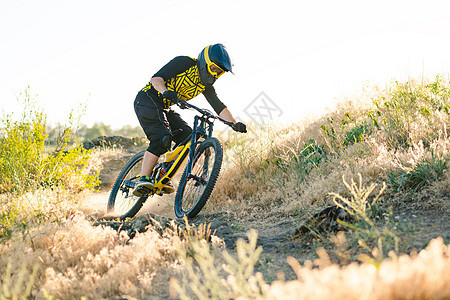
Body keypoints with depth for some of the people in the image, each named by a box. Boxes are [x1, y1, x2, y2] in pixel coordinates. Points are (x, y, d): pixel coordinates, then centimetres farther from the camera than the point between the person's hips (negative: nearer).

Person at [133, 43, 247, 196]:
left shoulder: (205, 85, 6)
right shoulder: (184, 63, -16)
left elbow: (219, 106, 2)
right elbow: (156, 78, -24)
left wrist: (234, 123, -13)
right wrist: (165, 92, -44)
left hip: (164, 108, 8)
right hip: (147, 99, -8)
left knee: (187, 136, -8)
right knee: (162, 138, -26)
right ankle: (143, 180, -28)